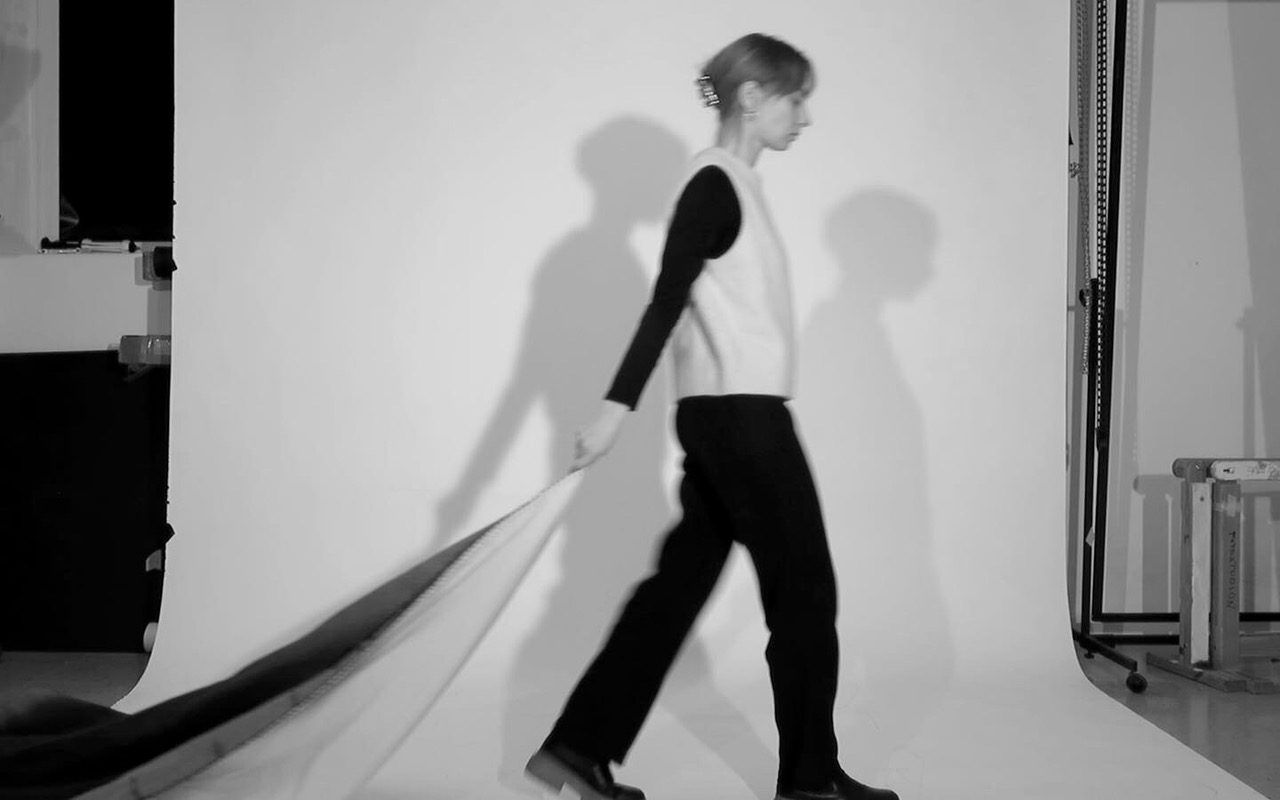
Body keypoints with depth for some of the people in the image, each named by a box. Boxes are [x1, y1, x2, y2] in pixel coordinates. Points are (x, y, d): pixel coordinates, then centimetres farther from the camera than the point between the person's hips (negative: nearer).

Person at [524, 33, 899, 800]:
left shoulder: (736, 183, 16)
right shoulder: (714, 184, -12)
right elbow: (666, 302, -19)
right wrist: (617, 405, -25)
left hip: (732, 416, 9)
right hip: (739, 415, -9)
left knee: (680, 582, 9)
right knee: (804, 588, 1)